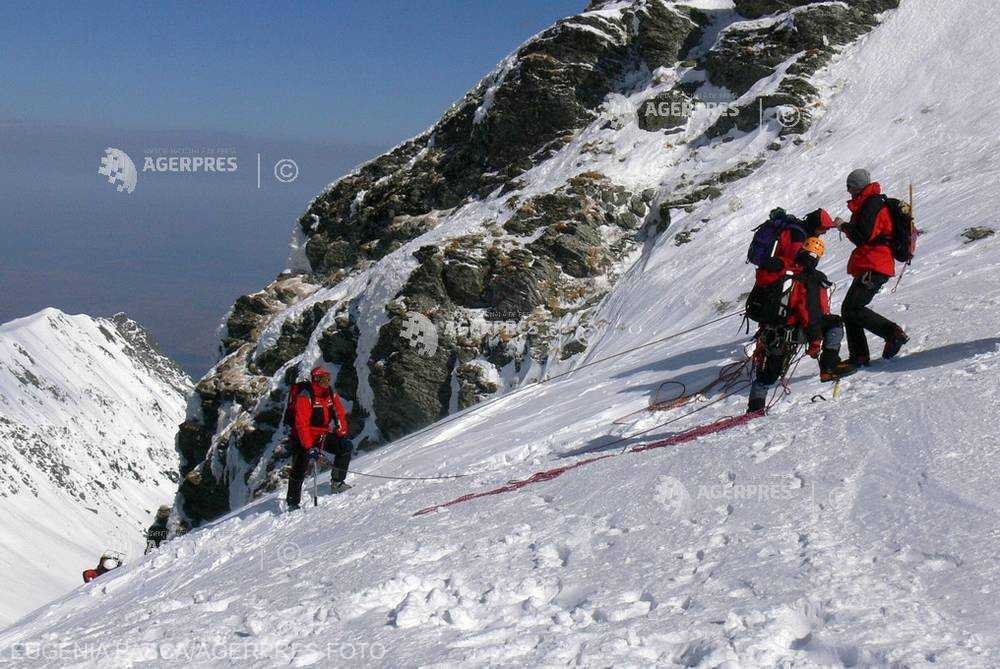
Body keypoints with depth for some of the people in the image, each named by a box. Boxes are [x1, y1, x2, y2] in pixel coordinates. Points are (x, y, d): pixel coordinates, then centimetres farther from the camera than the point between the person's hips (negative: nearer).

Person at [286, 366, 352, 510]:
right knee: (299, 469, -5)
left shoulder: (332, 395, -2)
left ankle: (336, 482, -2)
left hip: (324, 435, 5)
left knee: (346, 447, -12)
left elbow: (340, 415, 7)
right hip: (303, 438, -5)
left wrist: (342, 435, -7)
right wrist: (310, 447, -33)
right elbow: (302, 424, -27)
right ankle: (293, 502, 10)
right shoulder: (305, 397, -22)